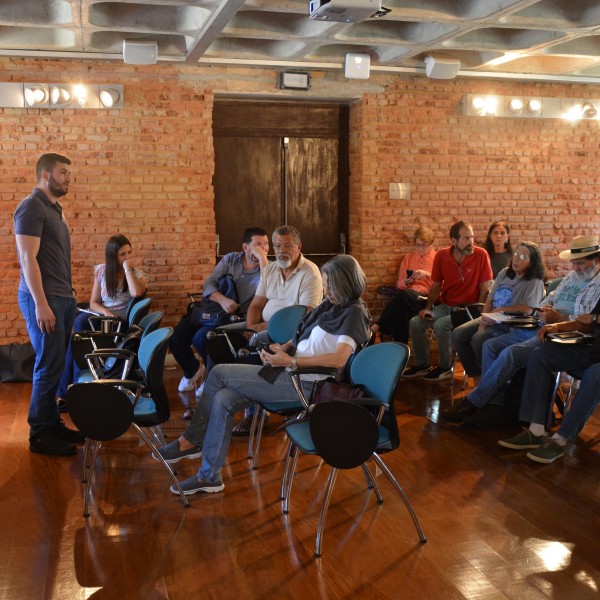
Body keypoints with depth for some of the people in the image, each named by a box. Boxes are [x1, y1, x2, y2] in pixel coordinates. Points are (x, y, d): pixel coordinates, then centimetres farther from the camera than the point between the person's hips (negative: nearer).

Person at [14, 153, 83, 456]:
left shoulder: (55, 208, 17)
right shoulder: (31, 207, -10)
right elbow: (28, 259, -16)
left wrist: (68, 296, 14)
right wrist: (41, 304, -21)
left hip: (62, 297, 8)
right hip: (44, 298, -8)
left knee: (56, 365, 11)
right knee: (49, 366, -5)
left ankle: (52, 424, 19)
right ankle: (39, 435, 4)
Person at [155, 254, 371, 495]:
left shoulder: (354, 313, -11)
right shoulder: (330, 305, 16)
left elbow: (338, 359, -25)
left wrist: (290, 361, -27)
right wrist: (283, 347, 2)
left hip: (306, 383, -9)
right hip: (293, 374, 9)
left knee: (219, 373, -10)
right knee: (222, 400, -8)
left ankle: (189, 441, 4)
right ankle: (209, 476, 1)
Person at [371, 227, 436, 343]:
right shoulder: (408, 258, 23)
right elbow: (400, 285, 24)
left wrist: (427, 275, -9)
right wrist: (407, 281, 0)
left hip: (427, 297, -3)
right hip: (407, 296, 3)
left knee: (403, 295, -38)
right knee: (401, 310, -37)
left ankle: (377, 327, -33)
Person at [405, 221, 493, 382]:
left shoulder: (481, 255, -14)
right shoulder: (441, 256, -3)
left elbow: (485, 288, -9)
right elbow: (436, 286, 7)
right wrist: (428, 308, -6)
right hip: (446, 306, 5)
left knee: (440, 325, -28)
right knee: (415, 323, -10)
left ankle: (445, 368, -5)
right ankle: (421, 365, 11)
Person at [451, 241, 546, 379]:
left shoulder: (534, 282, -9)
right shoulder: (504, 273, 11)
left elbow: (528, 309, -23)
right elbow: (490, 300, 9)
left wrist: (500, 310, -14)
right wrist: (484, 319, -9)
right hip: (492, 320, 7)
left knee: (478, 339, -30)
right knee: (458, 334, -10)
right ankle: (476, 375, 0)